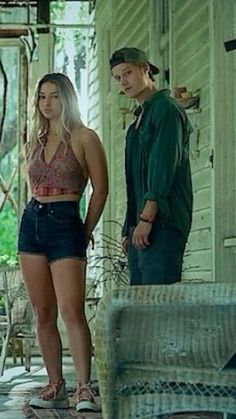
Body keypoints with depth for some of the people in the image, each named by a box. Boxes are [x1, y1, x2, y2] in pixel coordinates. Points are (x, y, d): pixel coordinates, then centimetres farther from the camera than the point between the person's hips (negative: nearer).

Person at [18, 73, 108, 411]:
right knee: (44, 315, 4)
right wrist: (38, 215, 15)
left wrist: (86, 232, 2)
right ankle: (56, 386, 10)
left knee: (71, 310, -17)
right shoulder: (35, 142, 16)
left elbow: (100, 189, -1)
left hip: (66, 224, -6)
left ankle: (84, 388, -18)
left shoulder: (84, 138, -2)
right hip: (31, 222, 6)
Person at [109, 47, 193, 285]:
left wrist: (147, 218, -21)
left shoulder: (166, 109, -4)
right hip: (140, 226, 10)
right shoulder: (140, 118, 25)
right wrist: (129, 229, 18)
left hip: (162, 221, -10)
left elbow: (164, 166, -15)